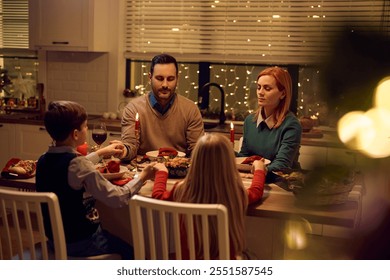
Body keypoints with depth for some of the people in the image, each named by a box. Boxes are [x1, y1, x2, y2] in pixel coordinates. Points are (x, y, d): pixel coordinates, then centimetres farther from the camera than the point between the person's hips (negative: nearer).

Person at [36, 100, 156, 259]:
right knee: (130, 251, 17)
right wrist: (142, 177, -10)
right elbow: (118, 199, -24)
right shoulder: (79, 164, -28)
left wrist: (100, 153, 21)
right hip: (80, 242, -7)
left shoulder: (43, 160, -4)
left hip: (54, 238, 8)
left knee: (111, 237, 32)